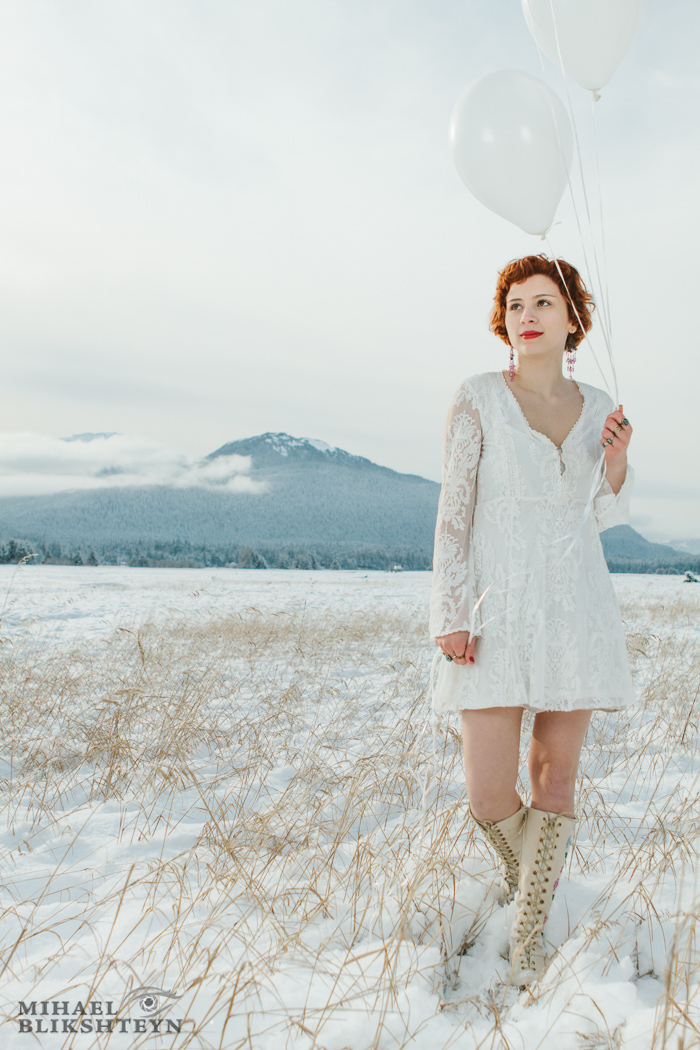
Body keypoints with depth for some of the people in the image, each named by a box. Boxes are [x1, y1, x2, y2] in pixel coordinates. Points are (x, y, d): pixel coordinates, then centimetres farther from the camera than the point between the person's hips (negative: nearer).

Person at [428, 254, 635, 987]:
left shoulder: (596, 407, 7)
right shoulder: (477, 399, -5)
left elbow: (600, 517, 15)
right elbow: (453, 511, -6)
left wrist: (619, 462, -5)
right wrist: (450, 617, -13)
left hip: (576, 610, 3)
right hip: (496, 615, -3)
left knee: (555, 778, 6)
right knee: (489, 797, -5)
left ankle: (529, 929, 25)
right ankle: (524, 866, 31)